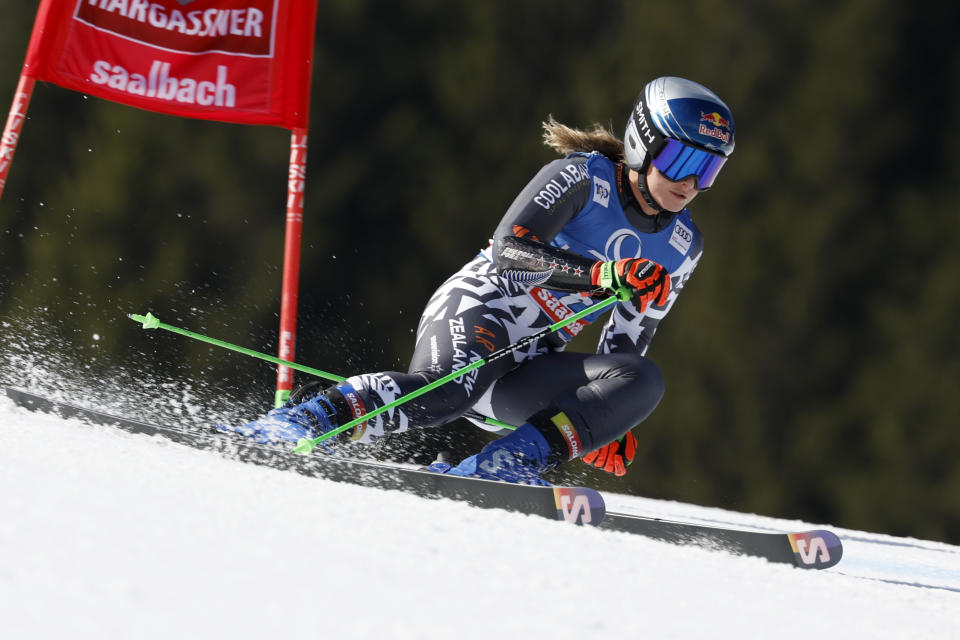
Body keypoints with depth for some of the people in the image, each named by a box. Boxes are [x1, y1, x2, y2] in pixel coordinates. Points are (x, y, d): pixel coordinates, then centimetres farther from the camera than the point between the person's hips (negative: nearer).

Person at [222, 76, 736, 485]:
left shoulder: (682, 248, 12)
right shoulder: (584, 176, -7)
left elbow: (625, 345, 18)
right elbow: (509, 248, -19)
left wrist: (606, 423, 6)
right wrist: (600, 274, -29)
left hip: (526, 376, 7)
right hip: (478, 310, -7)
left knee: (645, 381, -22)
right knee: (445, 391, -40)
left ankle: (508, 465, -33)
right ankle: (313, 418, -31)